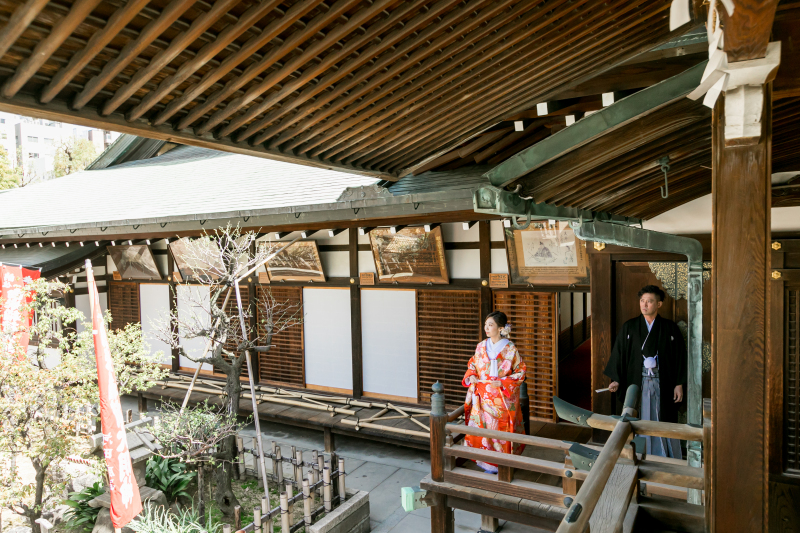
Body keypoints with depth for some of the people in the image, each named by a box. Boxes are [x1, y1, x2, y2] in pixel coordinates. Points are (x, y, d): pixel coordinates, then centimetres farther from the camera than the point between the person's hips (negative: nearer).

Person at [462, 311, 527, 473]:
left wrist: (503, 382, -15)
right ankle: (489, 464, 21)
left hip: (502, 398, -4)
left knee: (501, 429, 2)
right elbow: (473, 364, 16)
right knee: (483, 428, 5)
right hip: (483, 397, 4)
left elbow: (520, 372, -4)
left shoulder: (510, 349, -8)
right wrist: (470, 376, -4)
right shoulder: (481, 346, 4)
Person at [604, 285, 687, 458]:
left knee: (663, 422, 3)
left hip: (662, 384, 0)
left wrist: (679, 384, -2)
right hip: (637, 383, 0)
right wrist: (616, 380, -6)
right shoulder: (629, 328, 3)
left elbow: (680, 357, 3)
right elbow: (619, 354, 2)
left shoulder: (670, 328, 2)